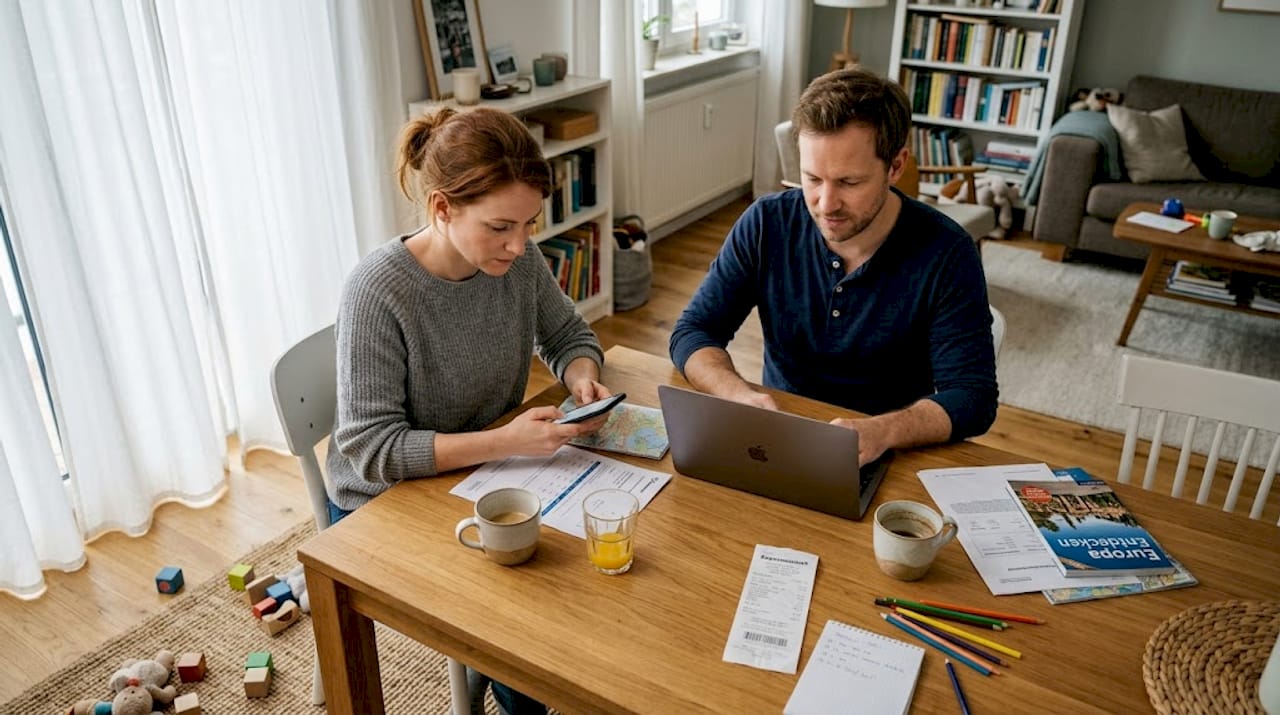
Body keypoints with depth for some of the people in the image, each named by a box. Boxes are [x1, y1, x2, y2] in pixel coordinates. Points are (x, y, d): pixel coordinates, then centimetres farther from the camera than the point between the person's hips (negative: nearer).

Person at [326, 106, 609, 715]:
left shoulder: (518, 261, -11)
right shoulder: (378, 292, -27)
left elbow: (568, 336, 6)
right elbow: (370, 449, -26)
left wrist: (582, 379, -17)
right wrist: (504, 441, -34)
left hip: (484, 474, 5)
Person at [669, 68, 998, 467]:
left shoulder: (946, 255, -13)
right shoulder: (767, 224, -7)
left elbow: (973, 397, -15)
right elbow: (692, 332, -4)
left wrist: (882, 432, -36)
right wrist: (742, 396, -26)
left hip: (894, 458, 0)